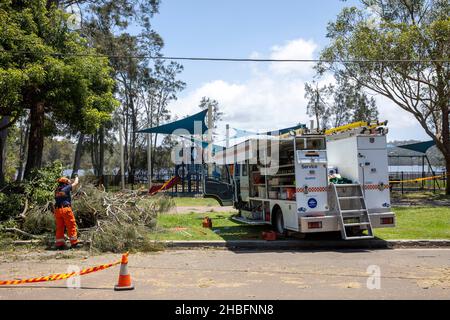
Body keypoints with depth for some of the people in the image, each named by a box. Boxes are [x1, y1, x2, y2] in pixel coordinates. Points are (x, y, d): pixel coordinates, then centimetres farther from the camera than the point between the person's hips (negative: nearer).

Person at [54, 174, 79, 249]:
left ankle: (59, 244, 9)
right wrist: (76, 177, 34)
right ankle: (74, 243, -2)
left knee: (59, 227, 10)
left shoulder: (57, 190, 14)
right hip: (66, 209, -6)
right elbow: (75, 183, 12)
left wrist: (69, 182, 46)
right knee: (71, 226, -1)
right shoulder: (66, 188, -1)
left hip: (57, 210, 6)